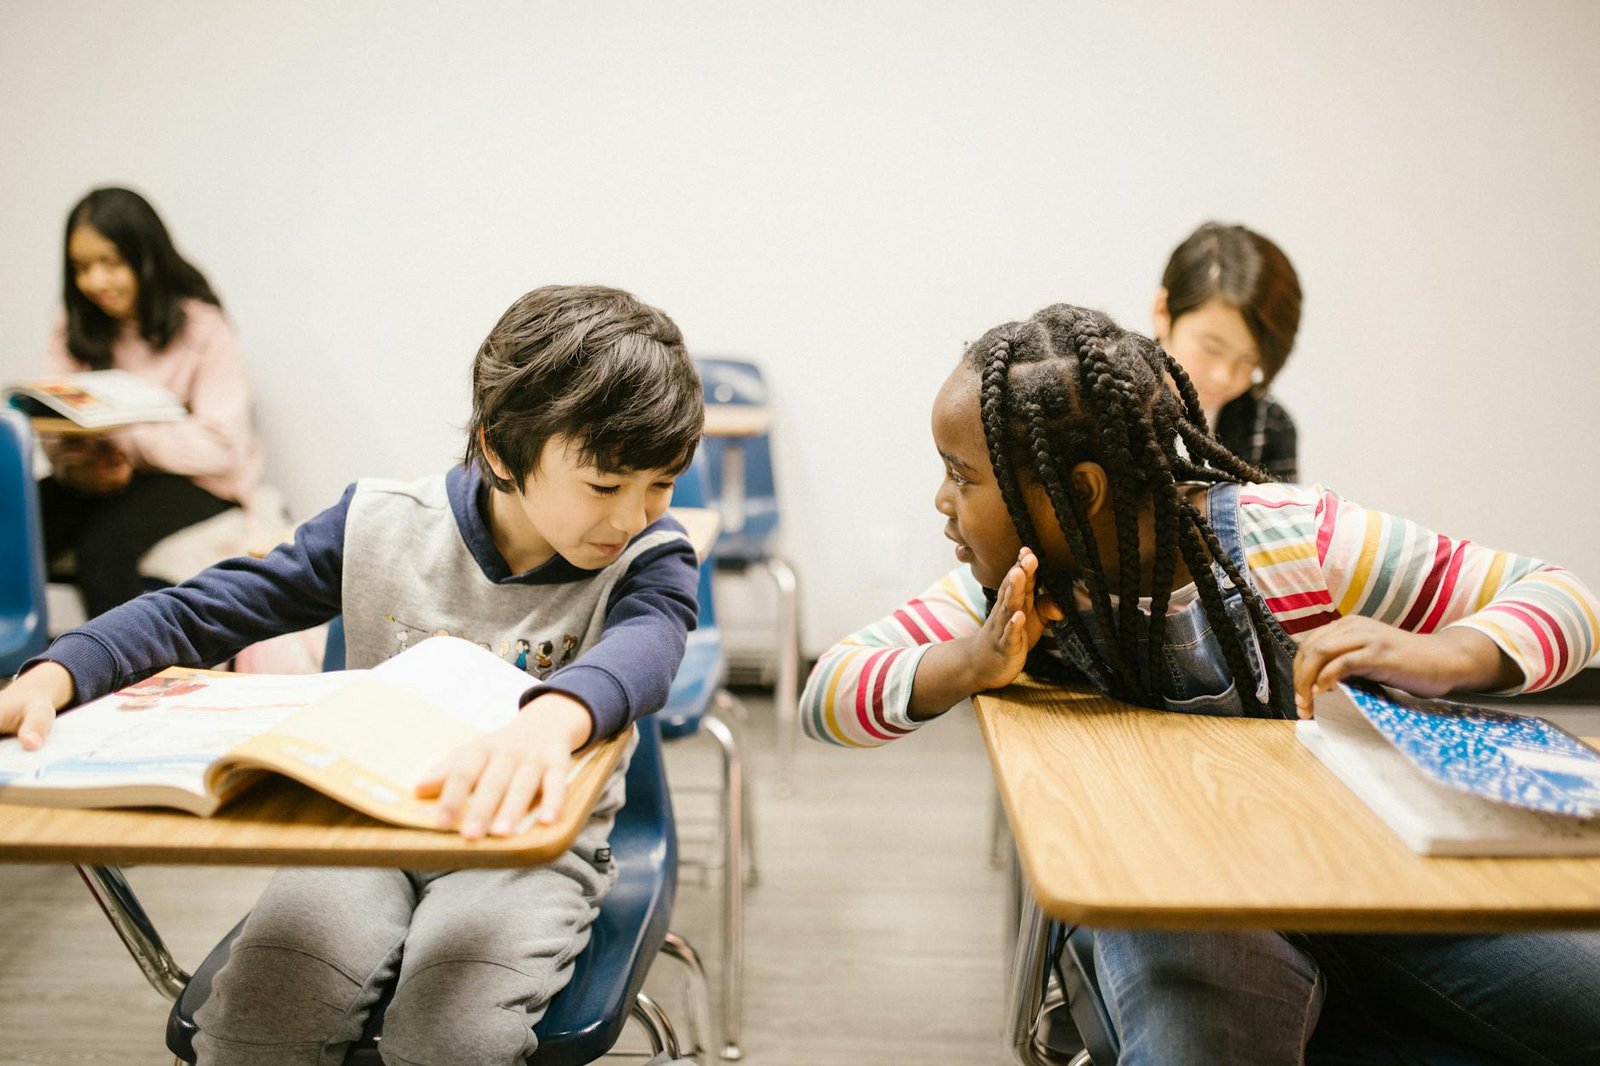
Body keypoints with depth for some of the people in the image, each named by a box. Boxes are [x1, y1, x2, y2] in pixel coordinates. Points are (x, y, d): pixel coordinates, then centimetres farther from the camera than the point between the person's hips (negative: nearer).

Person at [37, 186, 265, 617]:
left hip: (196, 484, -5)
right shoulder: (75, 330, 9)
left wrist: (116, 435, -26)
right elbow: (56, 429, 4)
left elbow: (221, 445, -16)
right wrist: (75, 464, -20)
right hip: (105, 480, 5)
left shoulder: (201, 326, -8)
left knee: (105, 534, -33)